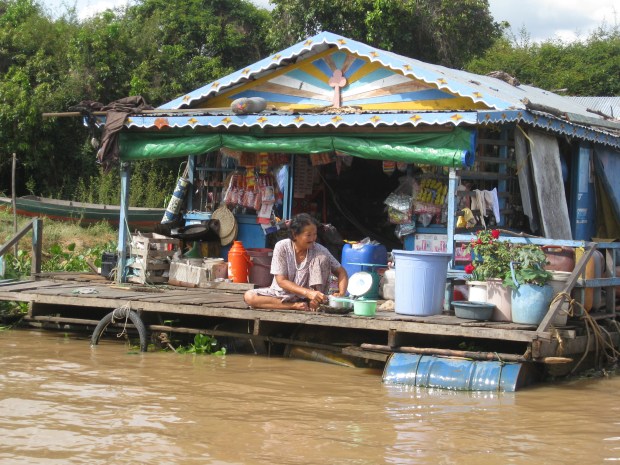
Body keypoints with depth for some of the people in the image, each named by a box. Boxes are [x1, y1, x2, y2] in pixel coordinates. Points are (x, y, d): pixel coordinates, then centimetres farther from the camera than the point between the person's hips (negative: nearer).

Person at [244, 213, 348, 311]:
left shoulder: (320, 251, -13)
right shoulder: (282, 247, -16)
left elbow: (341, 272, -6)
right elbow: (281, 281, -17)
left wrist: (341, 294, -28)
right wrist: (308, 293, -32)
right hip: (283, 293, 0)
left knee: (322, 257, -19)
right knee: (249, 297, -27)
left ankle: (314, 304, -18)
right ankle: (296, 306, -25)